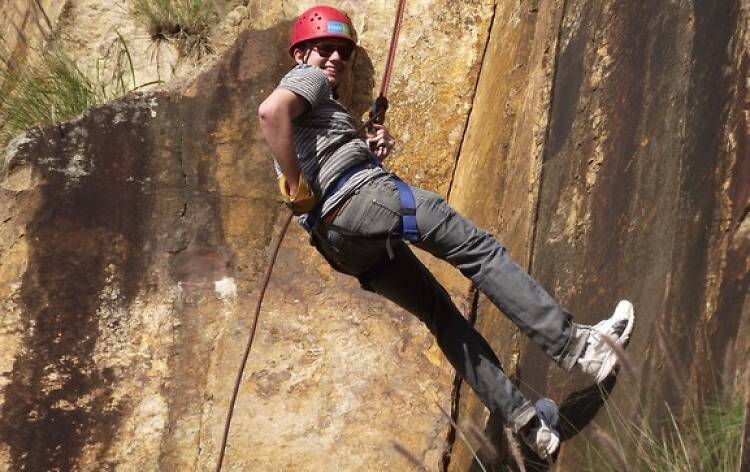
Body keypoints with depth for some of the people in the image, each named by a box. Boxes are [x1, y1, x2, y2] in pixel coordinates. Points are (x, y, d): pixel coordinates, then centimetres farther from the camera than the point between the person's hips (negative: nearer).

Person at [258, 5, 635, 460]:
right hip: (361, 196, -10)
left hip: (341, 243, 10)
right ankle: (573, 342, -13)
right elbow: (271, 110, -17)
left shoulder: (324, 106, 35)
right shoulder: (307, 78, 7)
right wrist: (296, 186, -17)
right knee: (479, 248, -9)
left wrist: (372, 149, 18)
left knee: (440, 311, 9)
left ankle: (524, 419, 8)